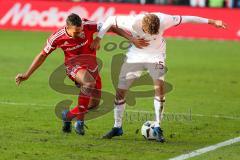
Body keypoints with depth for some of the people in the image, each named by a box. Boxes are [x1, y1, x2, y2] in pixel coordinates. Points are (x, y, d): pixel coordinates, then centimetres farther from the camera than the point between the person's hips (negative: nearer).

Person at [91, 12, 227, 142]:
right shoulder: (132, 22, -31)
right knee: (121, 90, -2)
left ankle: (158, 127, -12)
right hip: (136, 54, 1)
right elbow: (111, 20, -15)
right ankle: (117, 127, 13)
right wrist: (99, 38, -6)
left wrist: (211, 22, -11)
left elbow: (186, 19, -17)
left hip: (156, 56, -1)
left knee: (159, 87, -22)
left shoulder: (164, 20, -30)